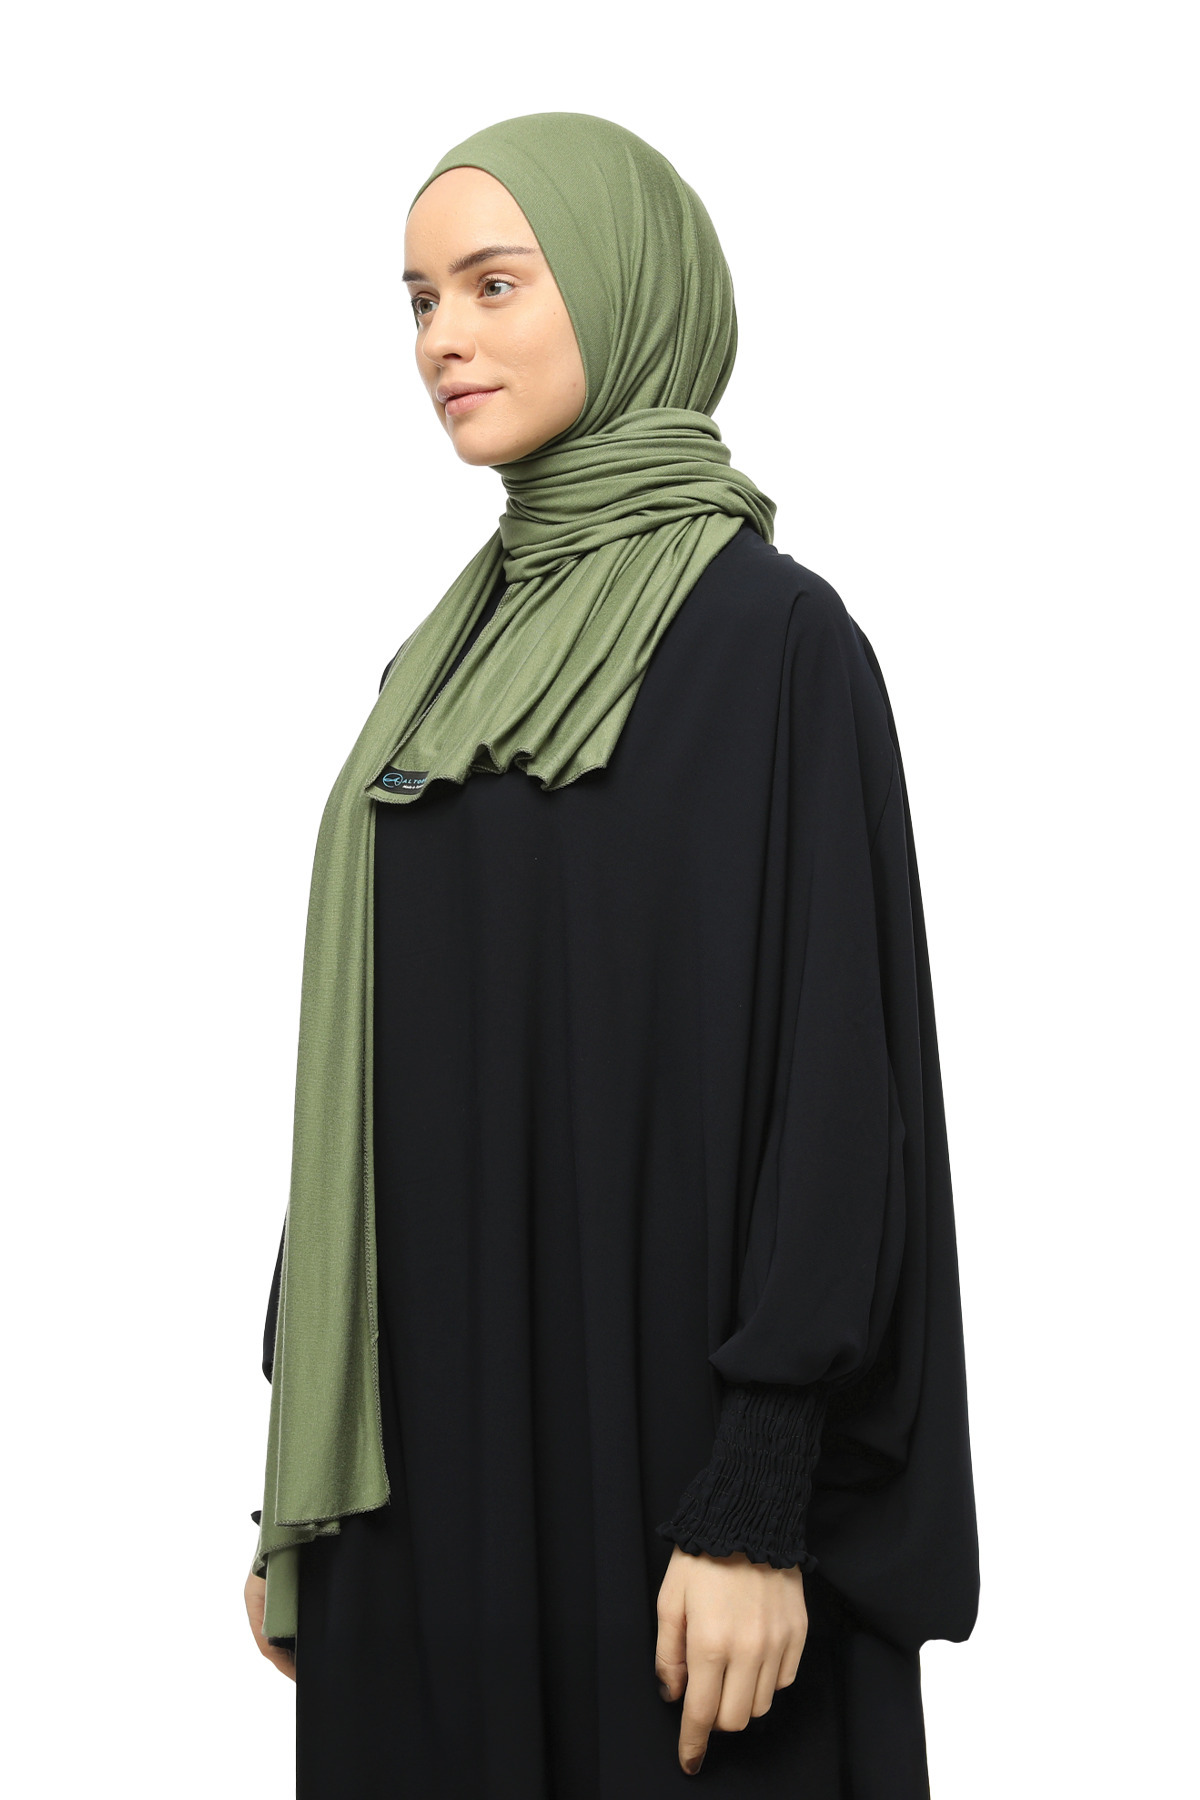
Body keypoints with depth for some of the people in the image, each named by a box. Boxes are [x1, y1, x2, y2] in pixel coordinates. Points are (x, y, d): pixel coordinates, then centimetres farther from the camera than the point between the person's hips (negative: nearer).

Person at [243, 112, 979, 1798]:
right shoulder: (454, 654, 12)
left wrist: (759, 1507, -19)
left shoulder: (774, 637, -10)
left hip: (646, 1435, -7)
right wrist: (298, 1472, 11)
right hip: (428, 1444, 7)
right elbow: (372, 1079, 13)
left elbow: (835, 1081, -15)